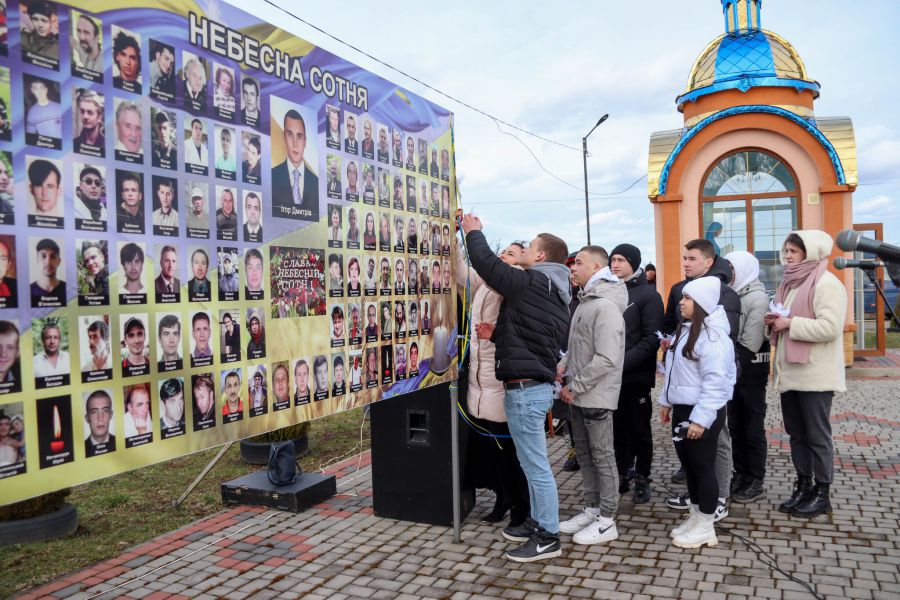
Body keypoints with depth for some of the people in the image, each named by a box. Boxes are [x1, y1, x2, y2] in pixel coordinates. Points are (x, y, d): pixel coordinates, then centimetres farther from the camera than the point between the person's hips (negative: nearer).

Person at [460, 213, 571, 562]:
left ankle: (548, 538, 7)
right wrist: (496, 334, 17)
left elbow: (485, 263, -11)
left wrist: (474, 232, 6)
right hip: (538, 384, 10)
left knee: (536, 465, -2)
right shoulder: (559, 295, 16)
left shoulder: (529, 282, -12)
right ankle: (538, 522, 29)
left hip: (524, 386, -10)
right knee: (533, 462, 19)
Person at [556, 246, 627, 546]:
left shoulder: (605, 306, -19)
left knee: (602, 456, 3)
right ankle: (592, 509, 30)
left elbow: (606, 359, -25)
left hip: (596, 397, -9)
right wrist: (564, 364, 4)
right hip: (577, 396, 9)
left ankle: (607, 521, 14)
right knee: (584, 453, 17)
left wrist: (574, 387, -19)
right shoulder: (585, 301, 12)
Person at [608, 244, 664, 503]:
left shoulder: (648, 294, -5)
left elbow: (652, 338, -12)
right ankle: (622, 475, 25)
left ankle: (642, 480, 18)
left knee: (640, 430, 6)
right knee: (618, 428, 12)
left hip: (636, 376, -4)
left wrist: (623, 362, -20)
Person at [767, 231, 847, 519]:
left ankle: (822, 494, 14)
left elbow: (830, 327, -23)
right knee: (796, 433, 14)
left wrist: (790, 323, -19)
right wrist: (775, 322, 4)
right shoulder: (790, 283, 16)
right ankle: (803, 486, 25)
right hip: (790, 373, 9)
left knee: (817, 435, 1)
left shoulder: (826, 284, -12)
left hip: (814, 375, -9)